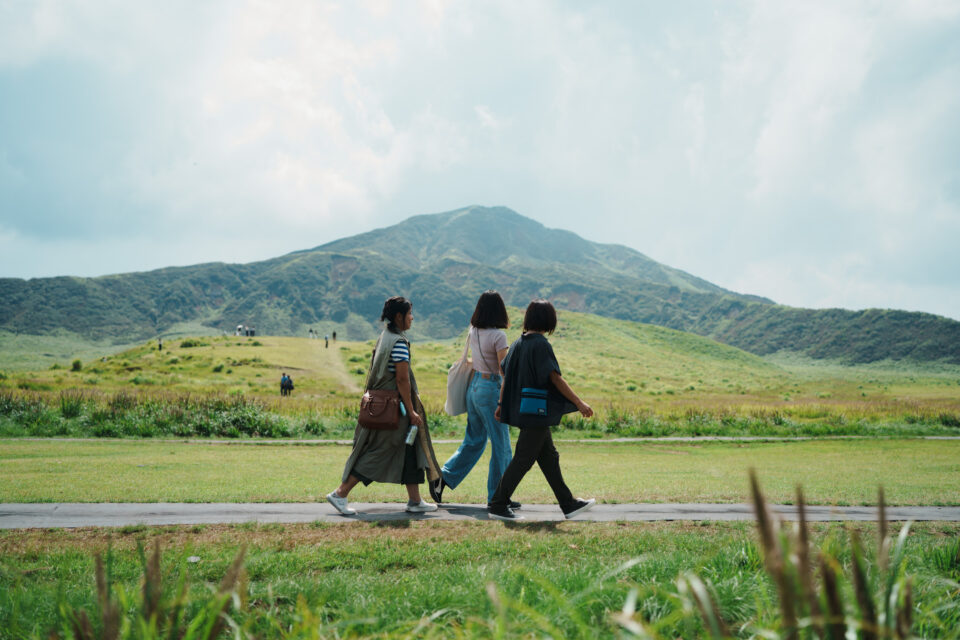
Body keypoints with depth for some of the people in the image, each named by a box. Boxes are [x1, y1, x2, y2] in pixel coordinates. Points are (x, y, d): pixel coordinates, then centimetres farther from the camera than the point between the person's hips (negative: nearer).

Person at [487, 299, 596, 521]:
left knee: (549, 457, 14)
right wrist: (579, 403, -15)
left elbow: (505, 375, 12)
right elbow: (555, 378, -18)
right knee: (523, 459, -3)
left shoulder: (518, 343, 9)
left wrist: (501, 404, 17)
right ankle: (497, 505, 1)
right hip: (536, 410, -9)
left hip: (522, 409, 9)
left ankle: (568, 504, 21)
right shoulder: (541, 344, -16)